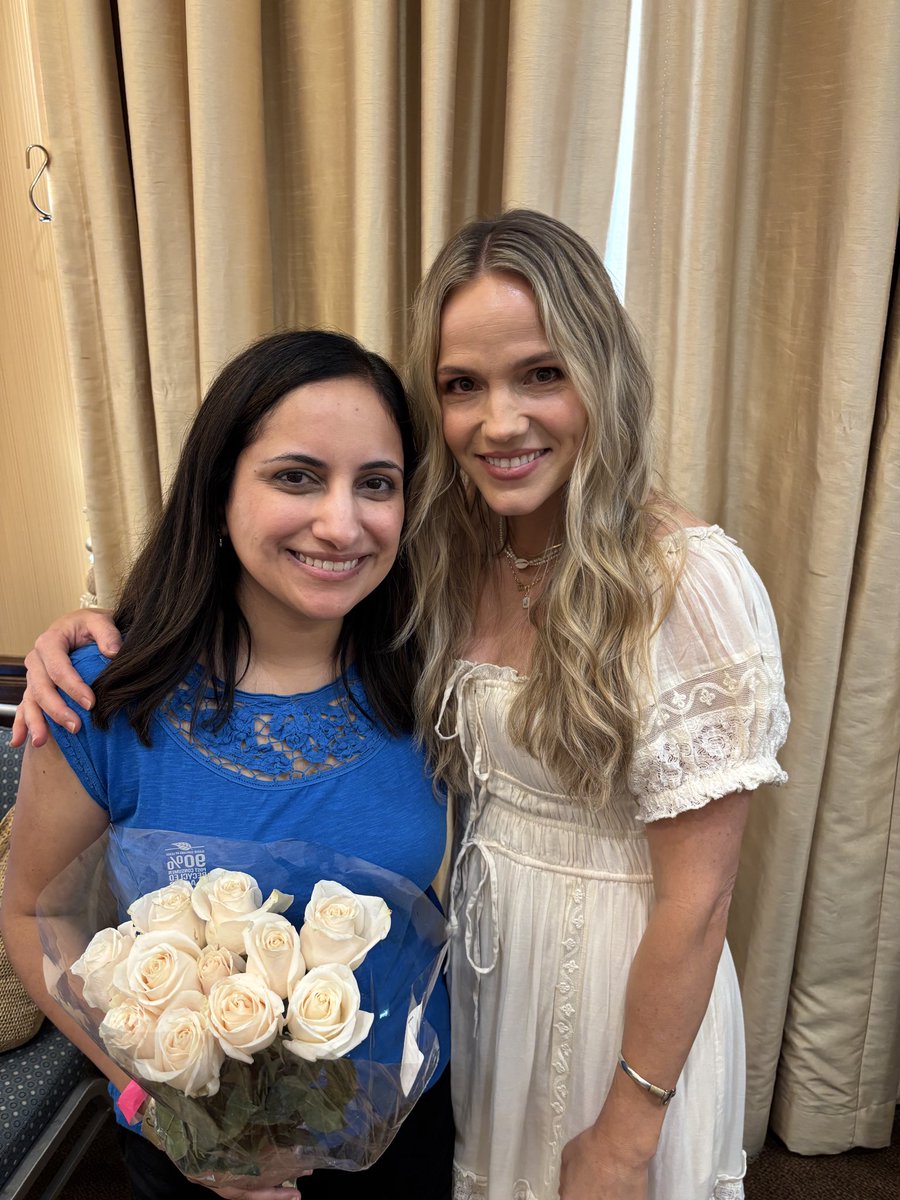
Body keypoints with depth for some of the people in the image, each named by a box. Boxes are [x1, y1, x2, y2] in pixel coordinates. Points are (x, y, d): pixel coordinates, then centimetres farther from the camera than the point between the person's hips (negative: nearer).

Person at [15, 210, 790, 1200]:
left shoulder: (689, 582, -25)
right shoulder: (446, 556, -8)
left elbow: (696, 897, -20)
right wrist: (106, 629, -20)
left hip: (628, 985, -4)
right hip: (480, 950, 5)